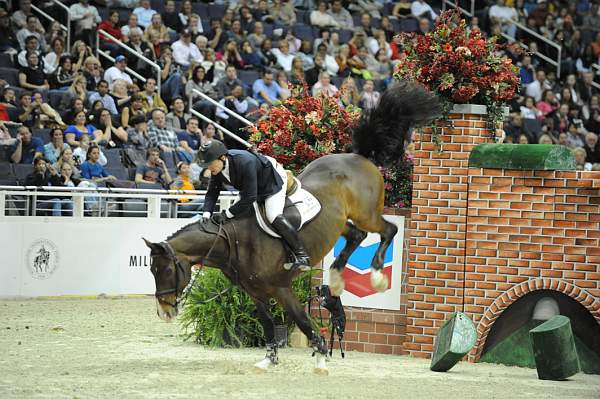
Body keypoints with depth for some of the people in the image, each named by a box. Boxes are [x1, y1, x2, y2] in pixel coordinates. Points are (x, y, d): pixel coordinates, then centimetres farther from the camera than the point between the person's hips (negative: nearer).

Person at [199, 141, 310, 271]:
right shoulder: (217, 168, -19)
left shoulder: (245, 163, -43)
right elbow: (212, 193, -9)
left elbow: (249, 198, -41)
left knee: (274, 217, -25)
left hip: (273, 181, -9)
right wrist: (206, 214, -26)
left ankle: (302, 256, -22)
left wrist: (226, 214, -38)